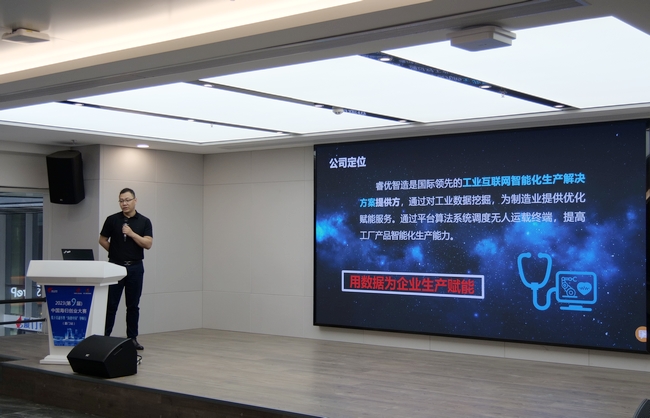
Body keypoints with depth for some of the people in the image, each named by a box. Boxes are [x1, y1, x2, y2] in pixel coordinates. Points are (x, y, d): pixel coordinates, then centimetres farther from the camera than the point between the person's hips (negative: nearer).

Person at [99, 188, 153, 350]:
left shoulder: (144, 221, 1)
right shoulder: (112, 220, 1)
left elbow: (148, 244, -9)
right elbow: (102, 240, 10)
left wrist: (131, 233, -18)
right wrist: (116, 251, 4)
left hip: (135, 267, 1)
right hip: (115, 266, 0)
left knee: (133, 305, 6)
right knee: (111, 305, 0)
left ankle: (132, 338, 13)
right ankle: (104, 337, 6)